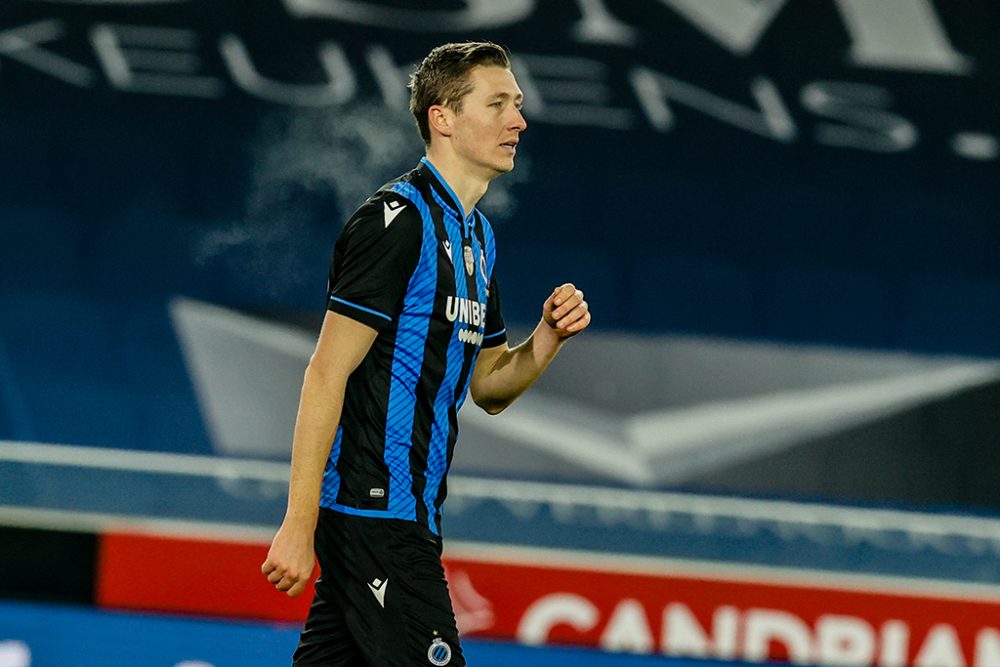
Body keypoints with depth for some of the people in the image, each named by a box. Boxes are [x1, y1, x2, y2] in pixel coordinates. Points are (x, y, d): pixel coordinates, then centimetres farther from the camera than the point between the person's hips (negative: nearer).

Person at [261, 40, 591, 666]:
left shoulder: (476, 233, 17)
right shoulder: (398, 220, -12)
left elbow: (489, 388, 24)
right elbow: (327, 374, -16)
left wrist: (548, 338, 2)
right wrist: (298, 525, -21)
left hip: (410, 513, 9)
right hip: (376, 511, -9)